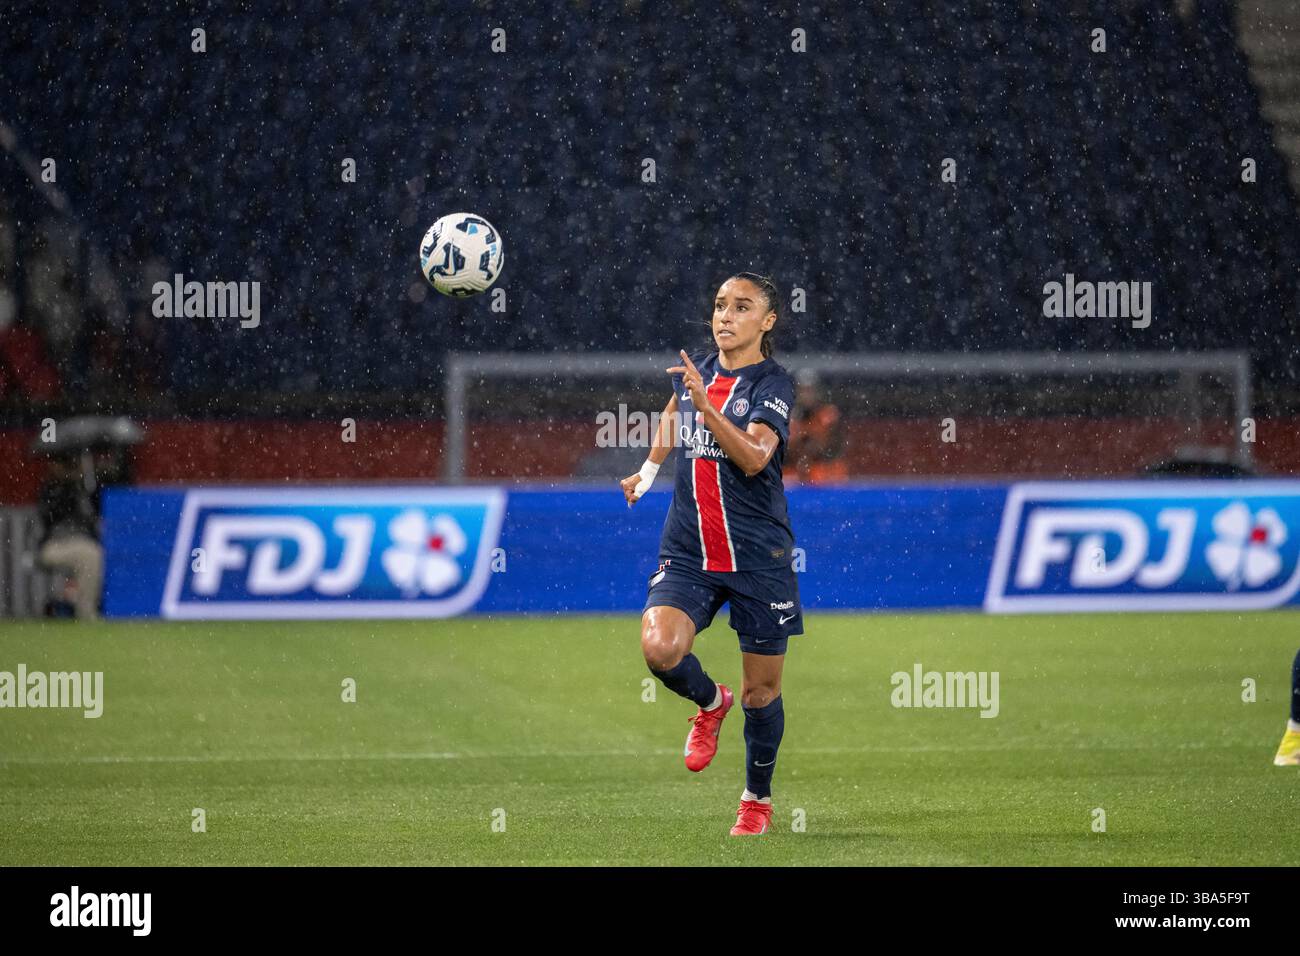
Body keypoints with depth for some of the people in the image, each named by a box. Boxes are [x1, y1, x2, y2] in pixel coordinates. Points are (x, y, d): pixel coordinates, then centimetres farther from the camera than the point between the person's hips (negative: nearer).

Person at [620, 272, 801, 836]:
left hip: (758, 557, -3)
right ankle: (709, 703, 10)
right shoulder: (696, 369, 7)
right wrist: (649, 470, 27)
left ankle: (757, 799, 27)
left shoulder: (773, 383, -7)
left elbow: (753, 457, -25)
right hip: (687, 552, 3)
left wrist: (706, 405, -34)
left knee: (760, 693, 5)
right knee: (659, 649, -23)